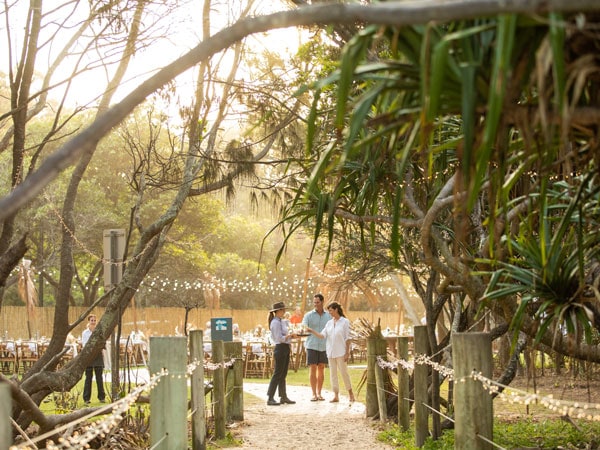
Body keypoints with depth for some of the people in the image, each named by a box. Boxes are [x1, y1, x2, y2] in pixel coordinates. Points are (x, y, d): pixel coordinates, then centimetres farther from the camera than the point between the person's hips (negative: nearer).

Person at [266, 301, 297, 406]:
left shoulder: (282, 321, 15)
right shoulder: (275, 323, -14)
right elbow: (280, 338, -20)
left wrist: (291, 336, 2)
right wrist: (291, 336, -11)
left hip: (285, 349, 10)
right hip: (280, 349, -10)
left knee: (283, 375, 14)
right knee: (277, 374, -8)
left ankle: (283, 397, 20)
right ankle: (270, 398, -7)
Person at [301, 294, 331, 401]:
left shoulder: (328, 316, 7)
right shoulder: (308, 315, 1)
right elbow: (304, 327, -12)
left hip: (324, 346, 2)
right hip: (312, 345, -2)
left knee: (321, 368, 6)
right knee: (312, 369, -3)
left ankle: (319, 393, 13)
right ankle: (314, 394, 0)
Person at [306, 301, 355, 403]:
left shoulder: (345, 322, -4)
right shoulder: (329, 323, 11)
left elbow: (347, 338, -6)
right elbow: (323, 335, 2)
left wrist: (347, 352, -10)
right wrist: (312, 331, -11)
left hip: (341, 352, -5)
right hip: (331, 352, 5)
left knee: (344, 372, -3)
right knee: (333, 373, 4)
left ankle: (350, 393, 11)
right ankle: (336, 396, 8)